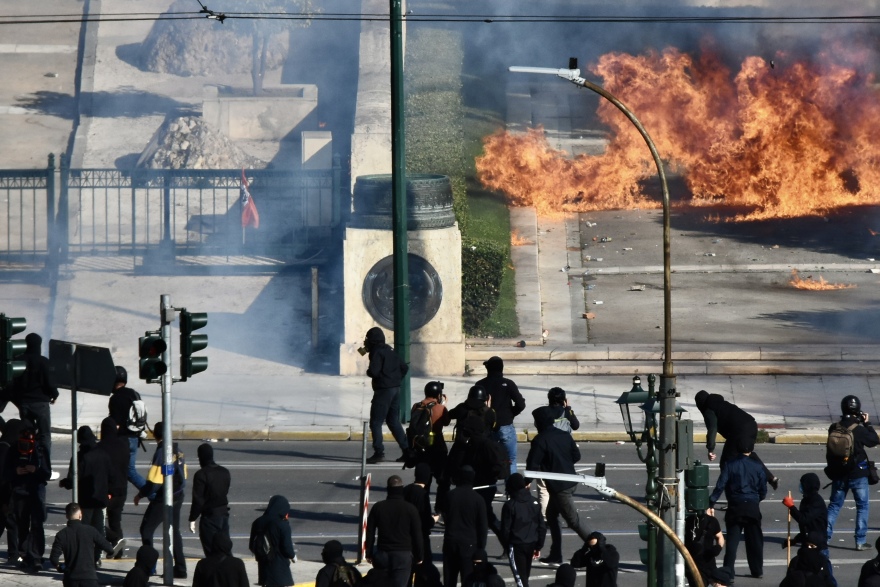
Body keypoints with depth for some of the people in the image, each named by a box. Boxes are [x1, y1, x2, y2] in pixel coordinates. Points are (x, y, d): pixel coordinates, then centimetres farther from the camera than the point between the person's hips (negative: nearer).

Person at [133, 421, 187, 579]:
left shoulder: (161, 452, -18)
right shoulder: (177, 450, 6)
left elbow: (154, 482, -20)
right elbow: (183, 475, 13)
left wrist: (140, 495, -7)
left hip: (162, 499, -8)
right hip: (177, 497, 8)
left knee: (146, 529, 2)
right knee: (174, 531, 15)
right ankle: (180, 568, 15)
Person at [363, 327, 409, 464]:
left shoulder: (377, 352, -12)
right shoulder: (390, 351, 15)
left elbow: (374, 371, -23)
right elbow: (404, 367, 19)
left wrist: (368, 372, -1)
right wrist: (397, 379, 15)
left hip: (383, 391, -8)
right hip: (395, 389, 8)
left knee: (375, 422, -3)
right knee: (394, 421, 14)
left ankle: (379, 452, -9)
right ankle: (406, 450, 10)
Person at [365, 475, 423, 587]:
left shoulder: (378, 507, 1)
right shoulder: (410, 509, -5)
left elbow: (370, 533, 5)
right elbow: (417, 535, -2)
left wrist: (369, 554, 14)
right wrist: (419, 556, 8)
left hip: (383, 553, 2)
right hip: (404, 554, -2)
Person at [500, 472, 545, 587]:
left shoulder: (509, 505, -11)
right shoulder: (534, 503, 5)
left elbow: (505, 529, -9)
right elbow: (542, 527, 8)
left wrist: (506, 547, 6)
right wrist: (538, 546, 16)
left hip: (516, 545, -6)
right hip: (531, 545, 6)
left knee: (520, 577, -7)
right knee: (525, 575, 19)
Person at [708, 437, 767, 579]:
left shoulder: (730, 465, -5)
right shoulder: (757, 466, -1)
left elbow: (720, 486, -11)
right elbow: (763, 489, 5)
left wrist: (711, 504, -9)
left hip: (735, 507, -1)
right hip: (753, 507, 1)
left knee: (732, 539, 2)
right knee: (754, 539, 13)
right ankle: (757, 570, 18)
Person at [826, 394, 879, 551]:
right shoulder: (858, 430, -17)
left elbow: (830, 453, 6)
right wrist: (867, 424, 5)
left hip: (838, 474, 4)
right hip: (858, 474, -4)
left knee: (834, 505, 15)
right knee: (863, 506, 6)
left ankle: (825, 536, 12)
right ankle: (860, 541, 3)